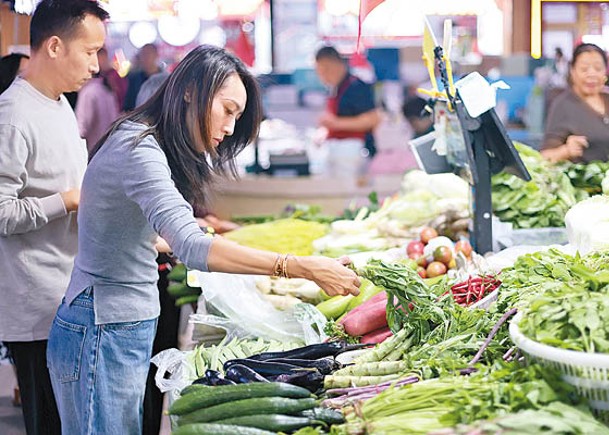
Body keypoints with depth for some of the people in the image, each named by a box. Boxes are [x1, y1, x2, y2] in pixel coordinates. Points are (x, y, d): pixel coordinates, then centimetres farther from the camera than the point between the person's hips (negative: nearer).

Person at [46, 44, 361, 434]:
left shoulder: (145, 145, 13)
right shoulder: (138, 150, -21)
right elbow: (192, 247, -33)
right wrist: (302, 268, -35)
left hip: (129, 327, 10)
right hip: (104, 332, -10)